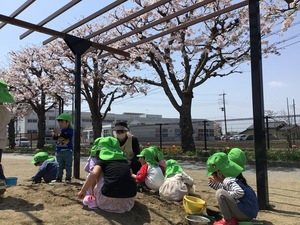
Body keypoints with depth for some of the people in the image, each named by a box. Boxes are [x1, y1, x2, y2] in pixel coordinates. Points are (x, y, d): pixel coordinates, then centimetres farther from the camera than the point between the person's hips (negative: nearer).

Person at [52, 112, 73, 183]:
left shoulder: (70, 130, -7)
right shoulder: (59, 130, 8)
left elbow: (67, 136, -24)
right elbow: (54, 138, 2)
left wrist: (60, 133, -33)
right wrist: (55, 134, -19)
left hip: (67, 151, -5)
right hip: (59, 151, 5)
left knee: (68, 166, 2)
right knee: (59, 166, 12)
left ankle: (68, 178, 8)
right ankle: (58, 178, 19)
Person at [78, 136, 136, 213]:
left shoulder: (102, 160, 8)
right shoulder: (125, 160, 18)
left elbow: (93, 174, -7)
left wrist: (83, 190, 6)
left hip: (108, 201, -3)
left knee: (100, 172, 19)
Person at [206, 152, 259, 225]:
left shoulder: (227, 181, -18)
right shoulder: (229, 179, 10)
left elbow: (239, 192, -32)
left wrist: (225, 194, -18)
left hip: (246, 213, -10)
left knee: (220, 193, -19)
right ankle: (235, 218, 15)